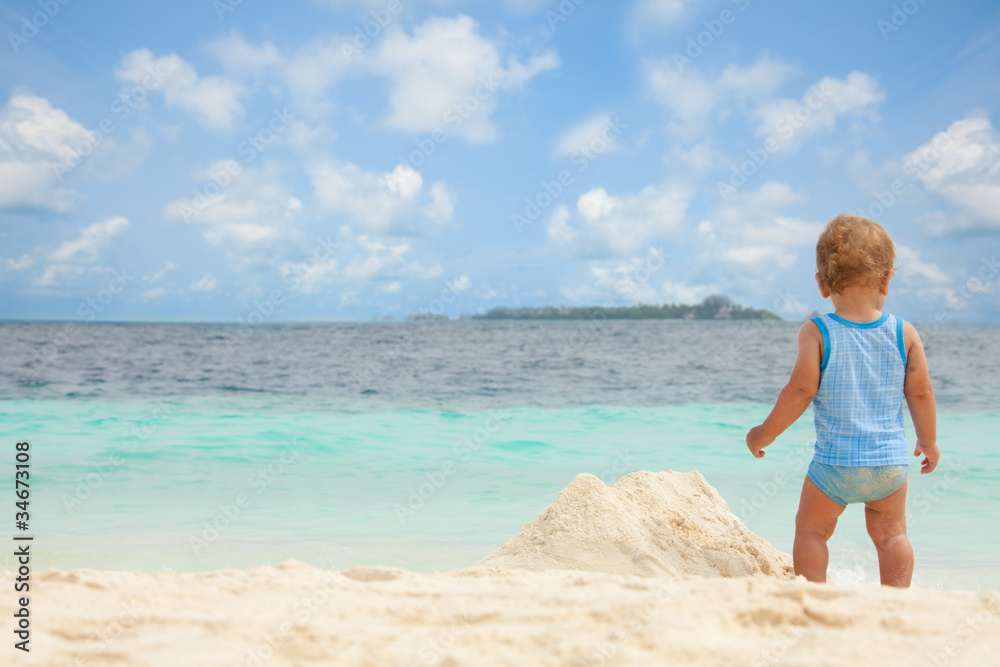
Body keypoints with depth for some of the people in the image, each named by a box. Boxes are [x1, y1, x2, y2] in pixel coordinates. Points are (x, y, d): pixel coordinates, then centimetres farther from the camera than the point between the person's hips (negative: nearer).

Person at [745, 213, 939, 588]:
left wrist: (765, 433, -1)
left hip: (835, 462, -3)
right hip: (891, 461, 3)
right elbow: (921, 393, 3)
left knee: (811, 528, 13)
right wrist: (929, 441, 19)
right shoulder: (905, 334, -1)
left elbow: (801, 389, -13)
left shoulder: (816, 333, -10)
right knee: (891, 532, 18)